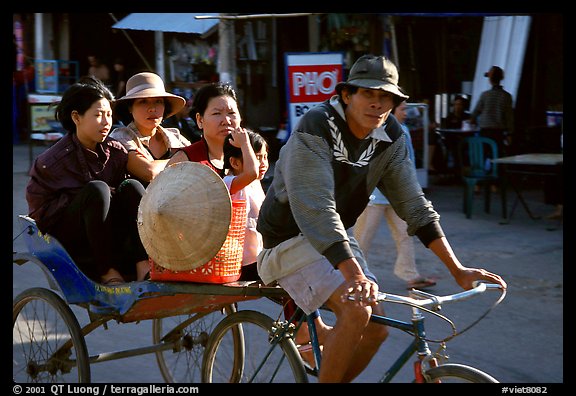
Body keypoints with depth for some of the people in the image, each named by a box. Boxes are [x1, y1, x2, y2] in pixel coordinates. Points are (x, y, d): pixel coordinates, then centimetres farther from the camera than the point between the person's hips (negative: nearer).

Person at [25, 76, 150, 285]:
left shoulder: (116, 152, 2)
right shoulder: (52, 161, -10)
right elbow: (38, 210, -8)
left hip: (109, 235, 5)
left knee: (132, 186, -20)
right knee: (97, 189, -29)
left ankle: (144, 267, -34)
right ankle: (108, 273, -29)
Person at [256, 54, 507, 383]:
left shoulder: (390, 138, -5)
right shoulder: (316, 128, -26)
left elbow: (414, 204, -4)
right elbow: (315, 210, -35)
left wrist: (457, 269, -12)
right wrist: (355, 275, -45)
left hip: (338, 236, 7)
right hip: (291, 236, -7)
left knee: (377, 329, -1)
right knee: (356, 310, -26)